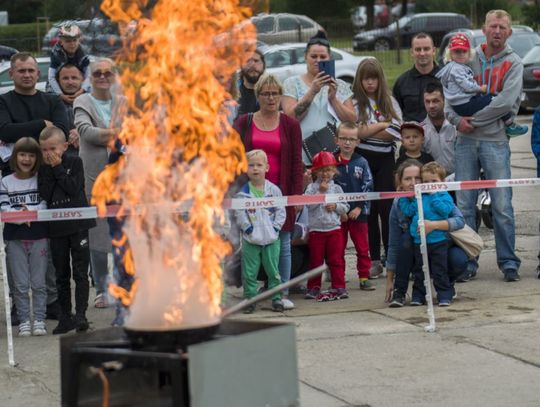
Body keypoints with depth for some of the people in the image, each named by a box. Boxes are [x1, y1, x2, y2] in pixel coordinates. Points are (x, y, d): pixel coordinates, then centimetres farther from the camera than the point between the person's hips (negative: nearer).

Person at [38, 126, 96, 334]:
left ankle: (81, 315, -3)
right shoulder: (44, 170, 7)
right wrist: (50, 169, -11)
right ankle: (65, 316, 15)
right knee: (61, 274, 9)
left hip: (78, 225, -3)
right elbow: (45, 195, -8)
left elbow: (74, 189, -14)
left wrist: (58, 168, -13)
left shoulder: (74, 162, -1)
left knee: (80, 272, -4)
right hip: (56, 227, 3)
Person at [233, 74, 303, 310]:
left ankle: (283, 293, 8)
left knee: (283, 243, 2)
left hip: (280, 191, 0)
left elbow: (296, 162, 4)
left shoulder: (290, 125, 6)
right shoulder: (244, 123, 7)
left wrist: (297, 193, -3)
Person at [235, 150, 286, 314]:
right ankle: (250, 299, 11)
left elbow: (281, 211, 2)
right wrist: (247, 227, -12)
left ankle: (276, 298, 15)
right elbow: (240, 213, -5)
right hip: (250, 239, 0)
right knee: (249, 272, 3)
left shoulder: (273, 190, 0)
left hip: (271, 238, 1)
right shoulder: (243, 192, -3)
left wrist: (275, 227, -6)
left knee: (273, 271, 6)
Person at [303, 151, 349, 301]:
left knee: (336, 259, 2)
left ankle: (339, 286, 6)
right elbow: (309, 204, -15)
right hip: (316, 229, -1)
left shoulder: (337, 188, 6)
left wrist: (335, 206, -11)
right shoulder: (312, 187, 0)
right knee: (316, 260, 5)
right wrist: (320, 192, -17)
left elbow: (345, 208, 7)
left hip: (334, 228, 1)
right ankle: (313, 288, 13)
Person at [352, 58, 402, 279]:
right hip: (362, 159, -1)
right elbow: (358, 132, -11)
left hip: (385, 159, 1)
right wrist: (384, 124, -4)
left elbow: (395, 133, -4)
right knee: (368, 210, 2)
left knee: (387, 209, -2)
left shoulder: (390, 102, 8)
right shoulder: (354, 102, 2)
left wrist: (368, 131, -9)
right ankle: (373, 260, 8)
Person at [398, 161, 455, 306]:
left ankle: (445, 295, 5)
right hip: (419, 241, 4)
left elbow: (445, 210, -19)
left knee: (439, 271, -1)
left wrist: (434, 196, -17)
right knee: (419, 271, 12)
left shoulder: (444, 196, -2)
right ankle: (418, 296, 20)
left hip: (438, 241, -4)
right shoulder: (419, 198, 10)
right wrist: (403, 197, 5)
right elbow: (408, 211, 8)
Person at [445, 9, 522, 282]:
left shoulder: (513, 63, 0)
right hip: (466, 140, 3)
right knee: (464, 205, 4)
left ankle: (508, 262, 4)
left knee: (502, 206, -4)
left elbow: (506, 102, -13)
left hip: (496, 140, -3)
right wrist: (456, 119, -8)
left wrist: (473, 120, -12)